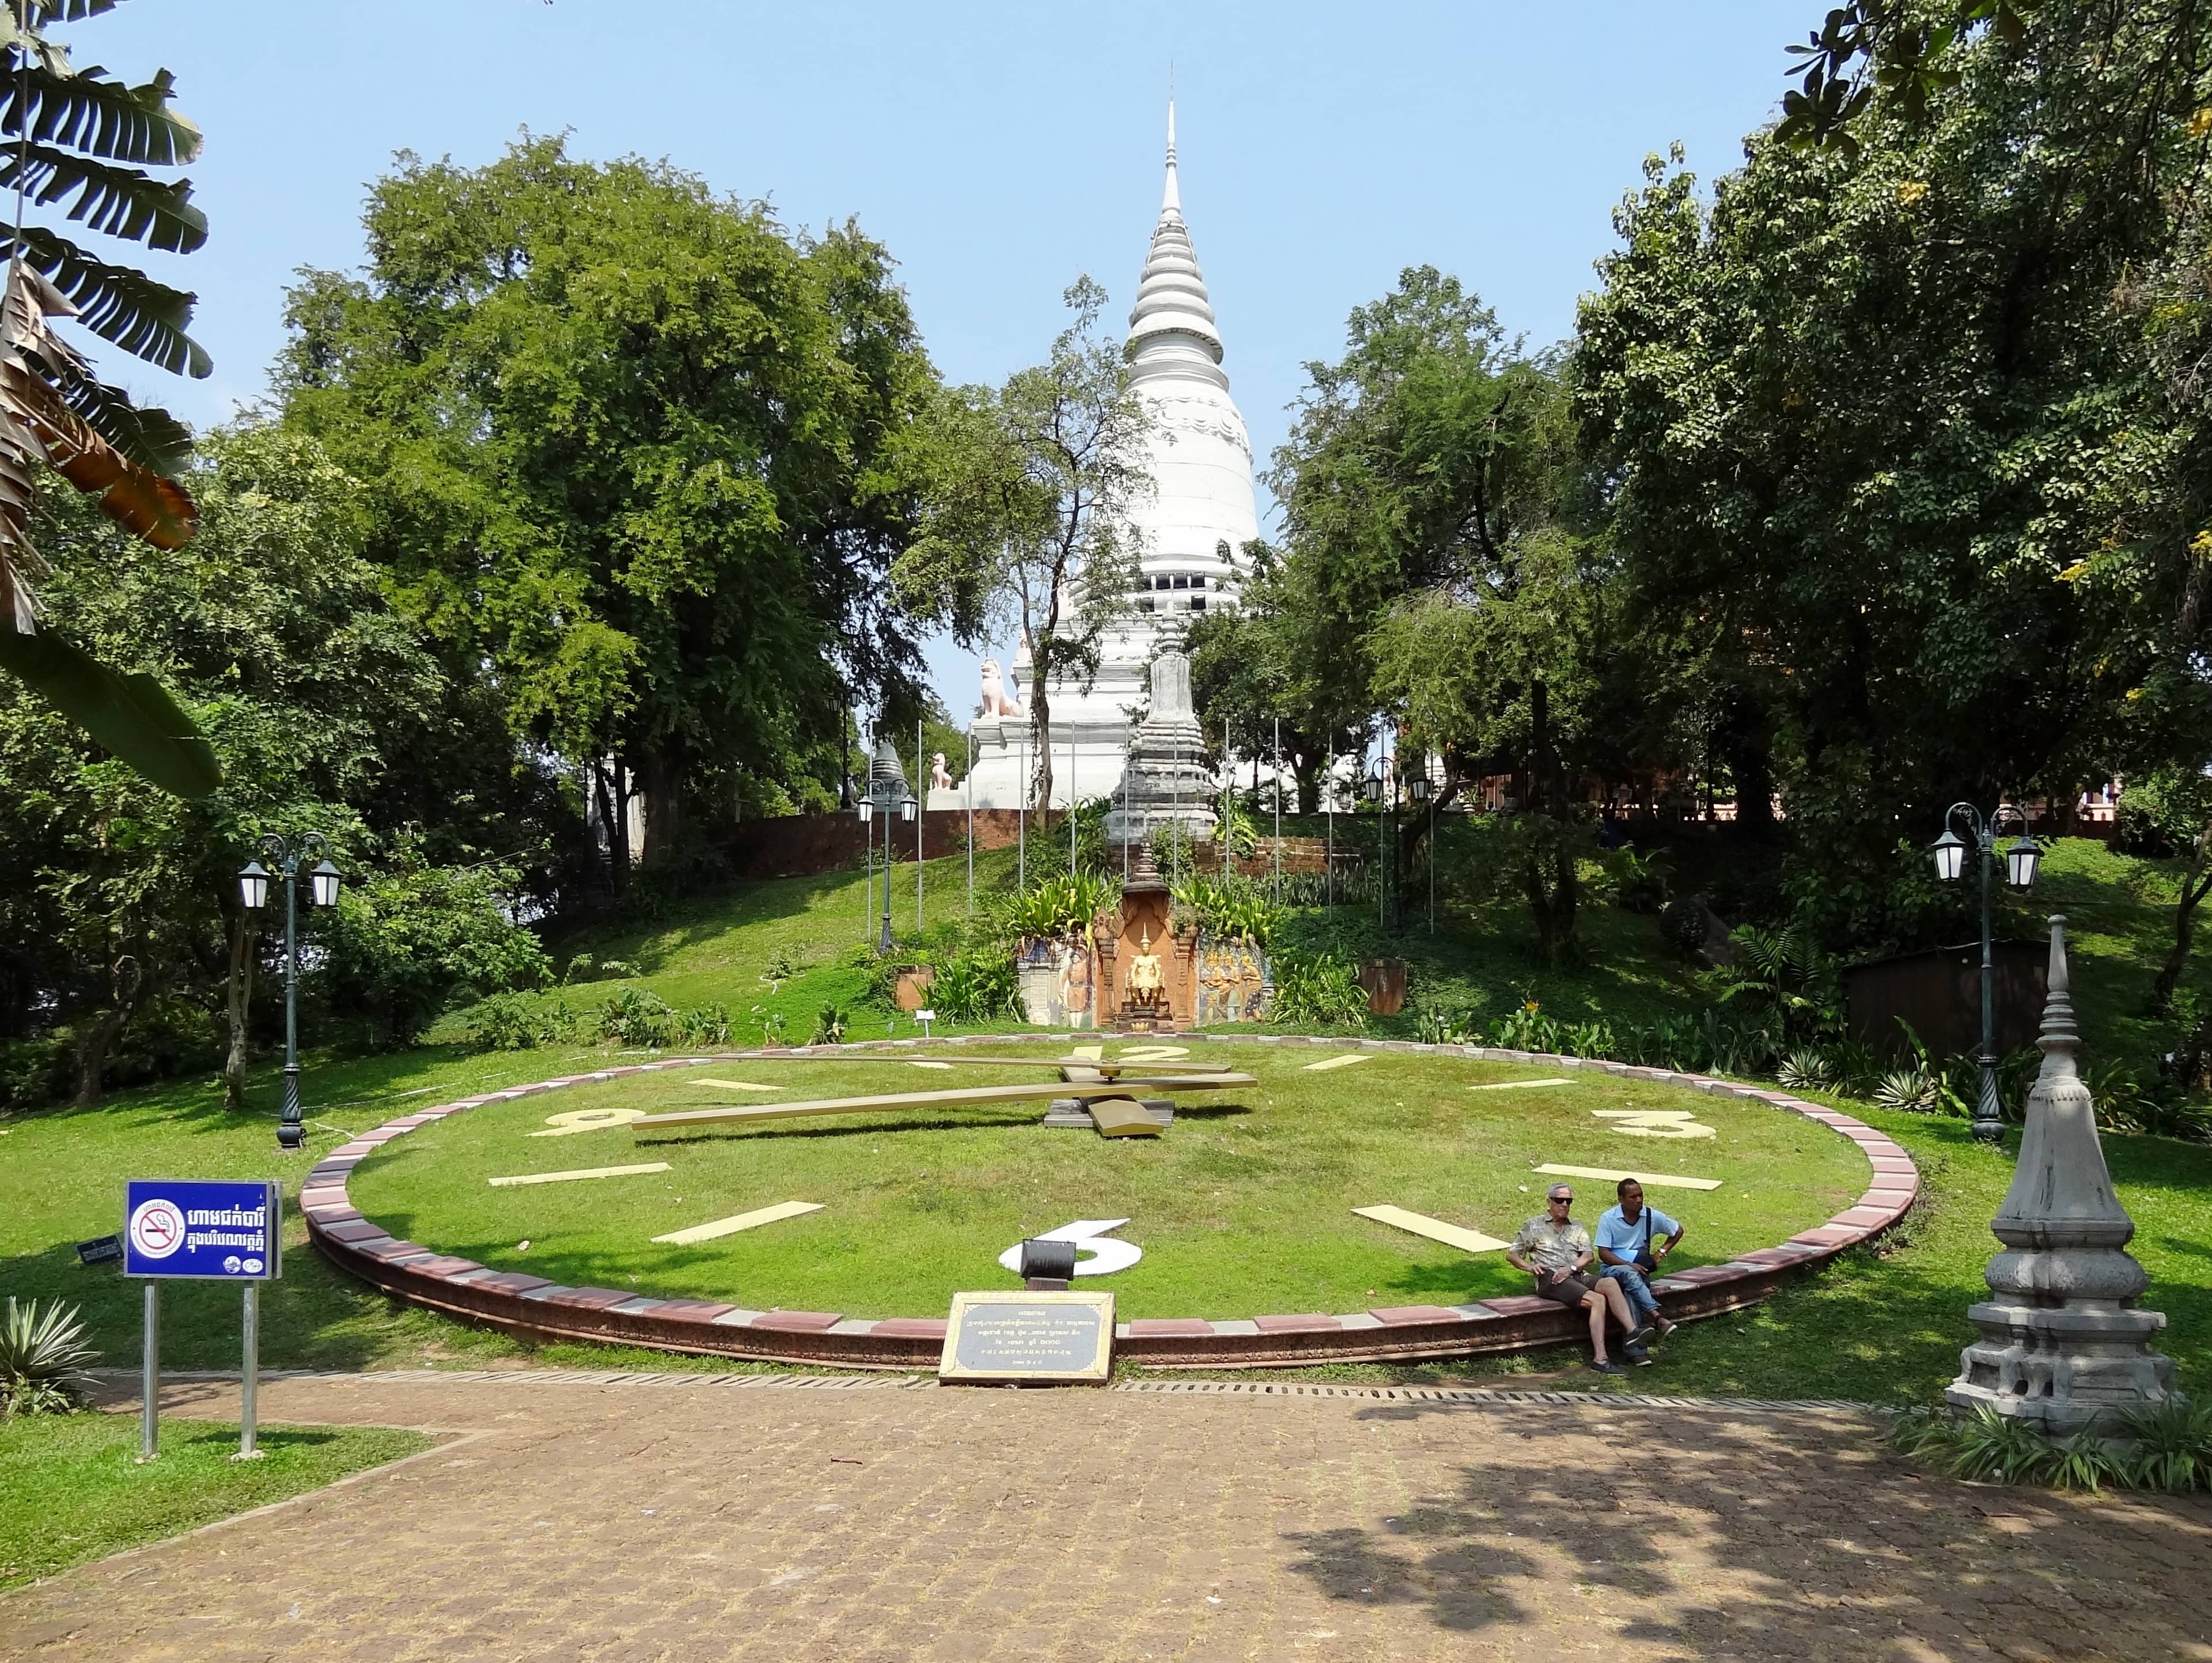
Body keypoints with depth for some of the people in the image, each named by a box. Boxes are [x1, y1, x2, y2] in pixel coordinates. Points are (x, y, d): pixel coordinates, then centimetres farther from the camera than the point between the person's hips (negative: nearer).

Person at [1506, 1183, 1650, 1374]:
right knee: (1598, 1300, -30)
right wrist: (1529, 1267, -7)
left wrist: (1572, 1267, -12)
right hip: (1550, 1279, -4)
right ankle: (1599, 1359, -39)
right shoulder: (1534, 1226, 15)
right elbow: (1511, 1255, 14)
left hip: (1577, 1277, 5)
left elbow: (1588, 1255, 10)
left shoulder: (1577, 1229, 26)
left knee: (1610, 1284, -30)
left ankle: (1632, 1332, -42)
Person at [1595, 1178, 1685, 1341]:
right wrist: (1629, 1265, -23)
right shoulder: (1608, 1218, -8)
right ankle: (1657, 1318, -48)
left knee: (1632, 1291, -34)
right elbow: (1603, 1254, -10)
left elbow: (1678, 1231, 17)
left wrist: (1662, 1252, 5)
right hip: (1612, 1268, -3)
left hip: (1639, 1269, 3)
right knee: (1629, 1274, -39)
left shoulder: (1652, 1216, 0)